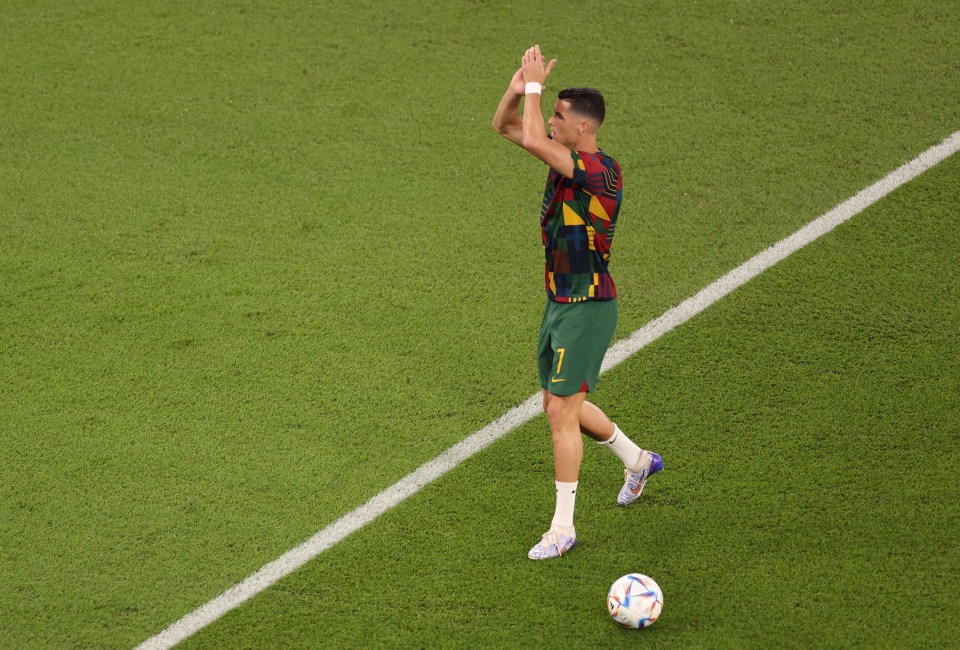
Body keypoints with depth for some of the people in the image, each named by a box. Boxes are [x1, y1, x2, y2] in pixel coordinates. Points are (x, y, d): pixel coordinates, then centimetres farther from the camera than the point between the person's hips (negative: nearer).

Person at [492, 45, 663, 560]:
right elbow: (504, 128, 12)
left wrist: (535, 85, -22)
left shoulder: (600, 171, -22)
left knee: (561, 412, -7)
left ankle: (562, 528, 2)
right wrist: (518, 89, -7)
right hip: (560, 301, 10)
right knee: (561, 405, 20)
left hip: (587, 308, -10)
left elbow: (532, 140, -35)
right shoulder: (564, 156, 4)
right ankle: (638, 461, 42)